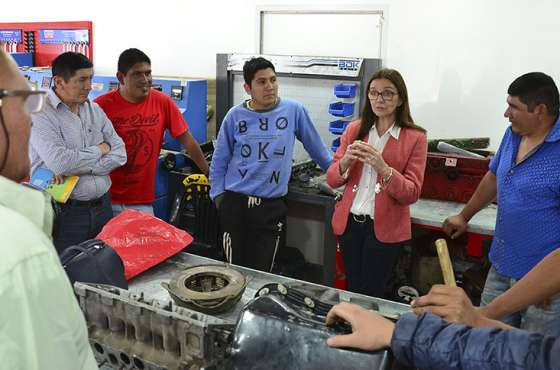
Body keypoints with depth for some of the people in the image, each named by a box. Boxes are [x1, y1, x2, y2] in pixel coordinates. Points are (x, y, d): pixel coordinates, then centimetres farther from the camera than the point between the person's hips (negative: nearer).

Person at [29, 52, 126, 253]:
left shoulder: (94, 110, 9)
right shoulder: (41, 115, -10)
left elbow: (120, 153, 1)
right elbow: (60, 163, -23)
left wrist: (79, 168, -12)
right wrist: (99, 150, -8)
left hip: (102, 206, 6)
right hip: (66, 213, -5)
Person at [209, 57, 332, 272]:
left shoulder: (294, 111, -1)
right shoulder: (235, 116, 1)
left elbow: (316, 148, 11)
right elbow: (219, 161, 9)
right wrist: (218, 194, 2)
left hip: (271, 206, -1)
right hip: (234, 202, 1)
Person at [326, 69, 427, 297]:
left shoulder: (415, 138, -6)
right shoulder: (354, 129, 4)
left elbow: (412, 193, -11)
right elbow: (331, 180, 3)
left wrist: (383, 169, -26)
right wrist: (345, 162, -18)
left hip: (386, 228, -3)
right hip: (349, 222, 3)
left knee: (370, 296, 6)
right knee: (351, 290, 17)